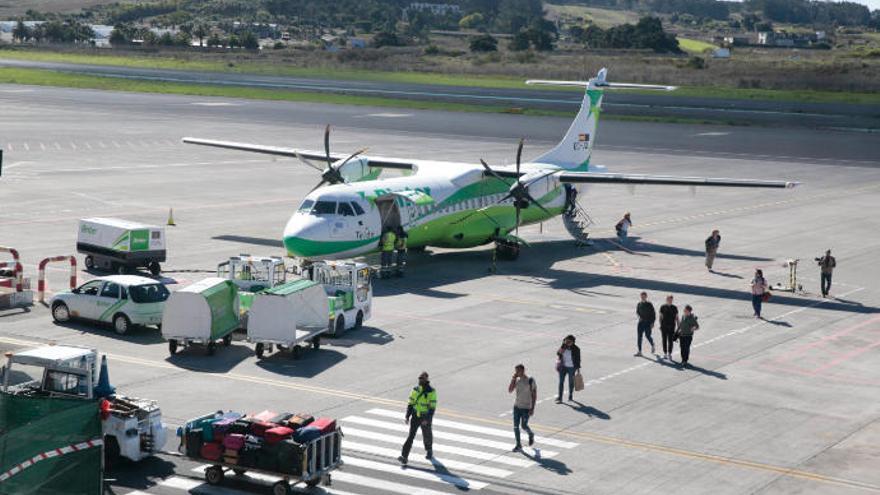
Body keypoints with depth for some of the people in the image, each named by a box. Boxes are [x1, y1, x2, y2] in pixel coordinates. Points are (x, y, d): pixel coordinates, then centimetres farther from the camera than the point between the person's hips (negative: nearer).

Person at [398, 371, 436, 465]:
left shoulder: (431, 392, -16)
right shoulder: (415, 390, -1)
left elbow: (432, 407, -17)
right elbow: (410, 404, 5)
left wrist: (427, 419, -25)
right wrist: (407, 417, -1)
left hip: (425, 418, -3)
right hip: (415, 417, 3)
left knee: (427, 436, 15)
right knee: (411, 436, -7)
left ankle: (429, 452, 44)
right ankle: (404, 457, -14)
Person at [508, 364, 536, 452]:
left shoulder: (530, 380, -11)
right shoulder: (517, 380, 4)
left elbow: (534, 395, -10)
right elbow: (510, 391, -1)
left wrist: (532, 408, -15)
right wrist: (513, 379, -9)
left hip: (526, 407, -5)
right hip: (517, 406, 5)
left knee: (524, 426, -4)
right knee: (515, 426, 2)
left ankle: (531, 435, 28)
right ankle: (518, 445, 11)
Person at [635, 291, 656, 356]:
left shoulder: (649, 305, -9)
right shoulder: (639, 304, 4)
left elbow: (653, 314, -6)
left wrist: (652, 323, -11)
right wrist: (639, 316, -2)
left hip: (648, 323, -4)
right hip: (641, 322, 4)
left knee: (647, 336, 1)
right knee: (639, 336, -2)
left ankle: (652, 346, 33)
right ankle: (639, 351, 0)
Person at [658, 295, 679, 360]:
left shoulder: (674, 308, 3)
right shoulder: (663, 307, 2)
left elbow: (676, 318, 7)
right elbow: (660, 317, 5)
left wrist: (678, 327, 4)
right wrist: (660, 325, -2)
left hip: (671, 327, -1)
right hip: (664, 326, 1)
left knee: (670, 341, -5)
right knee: (664, 340, 6)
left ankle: (669, 354, -1)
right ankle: (665, 353, 16)